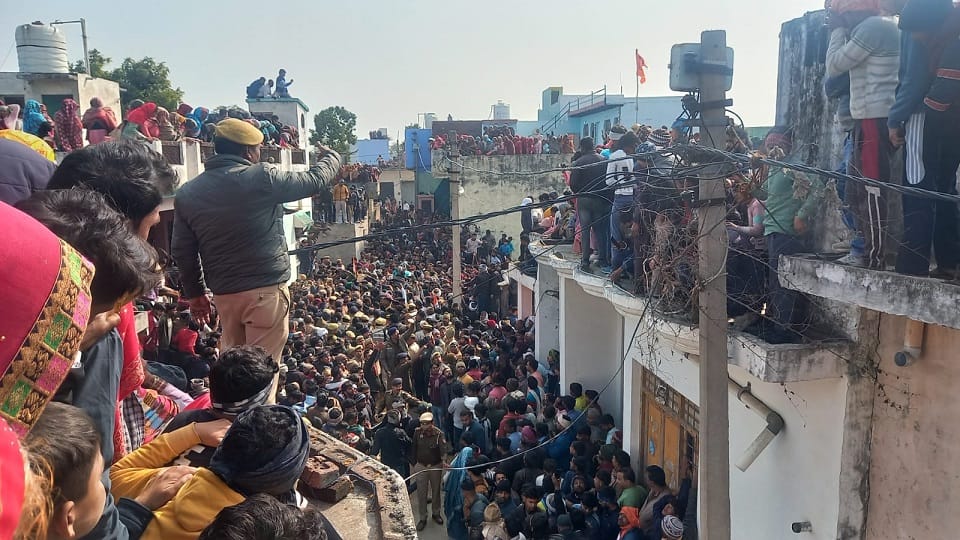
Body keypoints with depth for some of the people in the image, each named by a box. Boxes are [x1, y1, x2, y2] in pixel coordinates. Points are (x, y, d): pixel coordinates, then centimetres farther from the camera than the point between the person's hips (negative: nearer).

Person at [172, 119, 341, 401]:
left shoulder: (188, 193, 5)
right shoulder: (261, 178, -10)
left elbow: (182, 251, 10)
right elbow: (313, 180, 3)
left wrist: (194, 293, 21)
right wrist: (331, 157, 24)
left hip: (224, 294, 6)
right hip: (266, 290, -6)